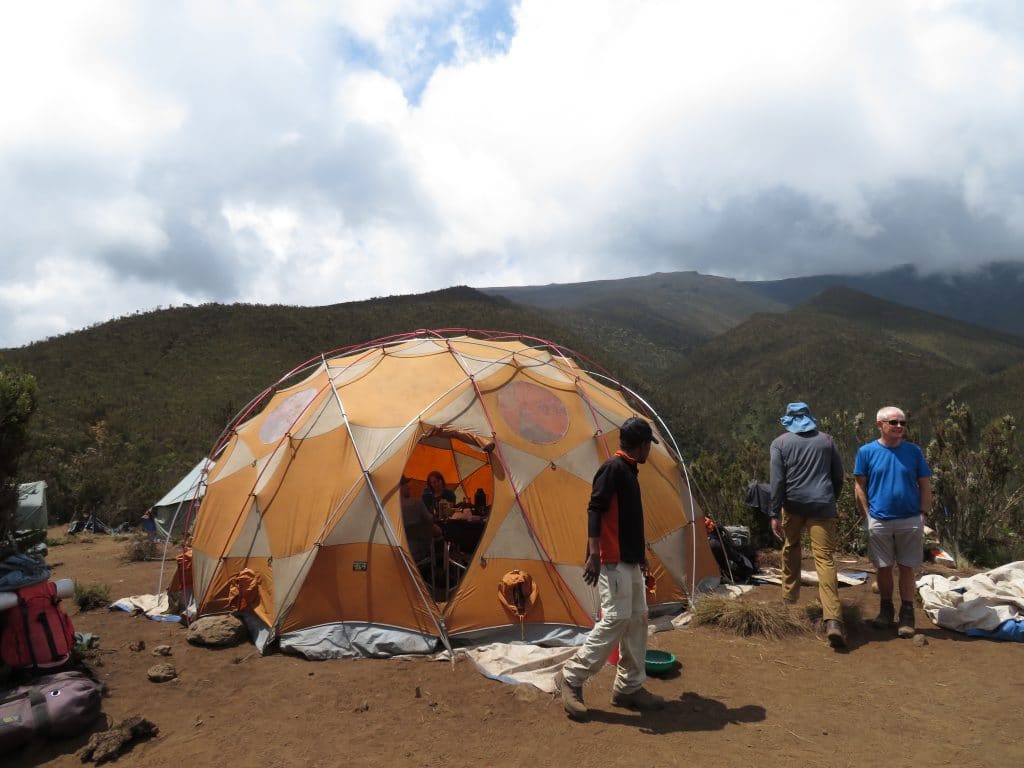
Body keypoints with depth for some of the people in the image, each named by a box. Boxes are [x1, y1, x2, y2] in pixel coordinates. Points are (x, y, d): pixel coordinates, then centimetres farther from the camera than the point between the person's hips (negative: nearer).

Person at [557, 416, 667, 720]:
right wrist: (593, 554, -26)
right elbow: (595, 510, -20)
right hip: (612, 561, -10)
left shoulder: (629, 471, 16)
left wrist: (640, 555, 29)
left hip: (629, 561, 10)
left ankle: (630, 687, 20)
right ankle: (571, 677, 2)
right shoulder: (613, 468, -13)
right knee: (616, 619, -11)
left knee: (637, 619, 10)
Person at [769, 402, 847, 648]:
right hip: (822, 504, 1)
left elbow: (777, 480, -5)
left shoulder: (780, 443, 1)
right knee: (825, 558, -4)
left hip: (793, 504, 0)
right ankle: (833, 620, -15)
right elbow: (838, 476, 13)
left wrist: (774, 514, -4)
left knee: (790, 548, 22)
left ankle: (789, 599, 33)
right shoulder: (827, 440, 8)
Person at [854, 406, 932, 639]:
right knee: (884, 568, 10)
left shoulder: (913, 451, 1)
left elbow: (925, 485, 5)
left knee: (907, 568, 6)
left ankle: (907, 615, 18)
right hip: (879, 521, 0)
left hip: (910, 521, 0)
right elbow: (860, 486, 1)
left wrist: (923, 514, -2)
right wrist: (868, 516, -4)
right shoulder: (867, 451, -2)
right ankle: (886, 610, 27)